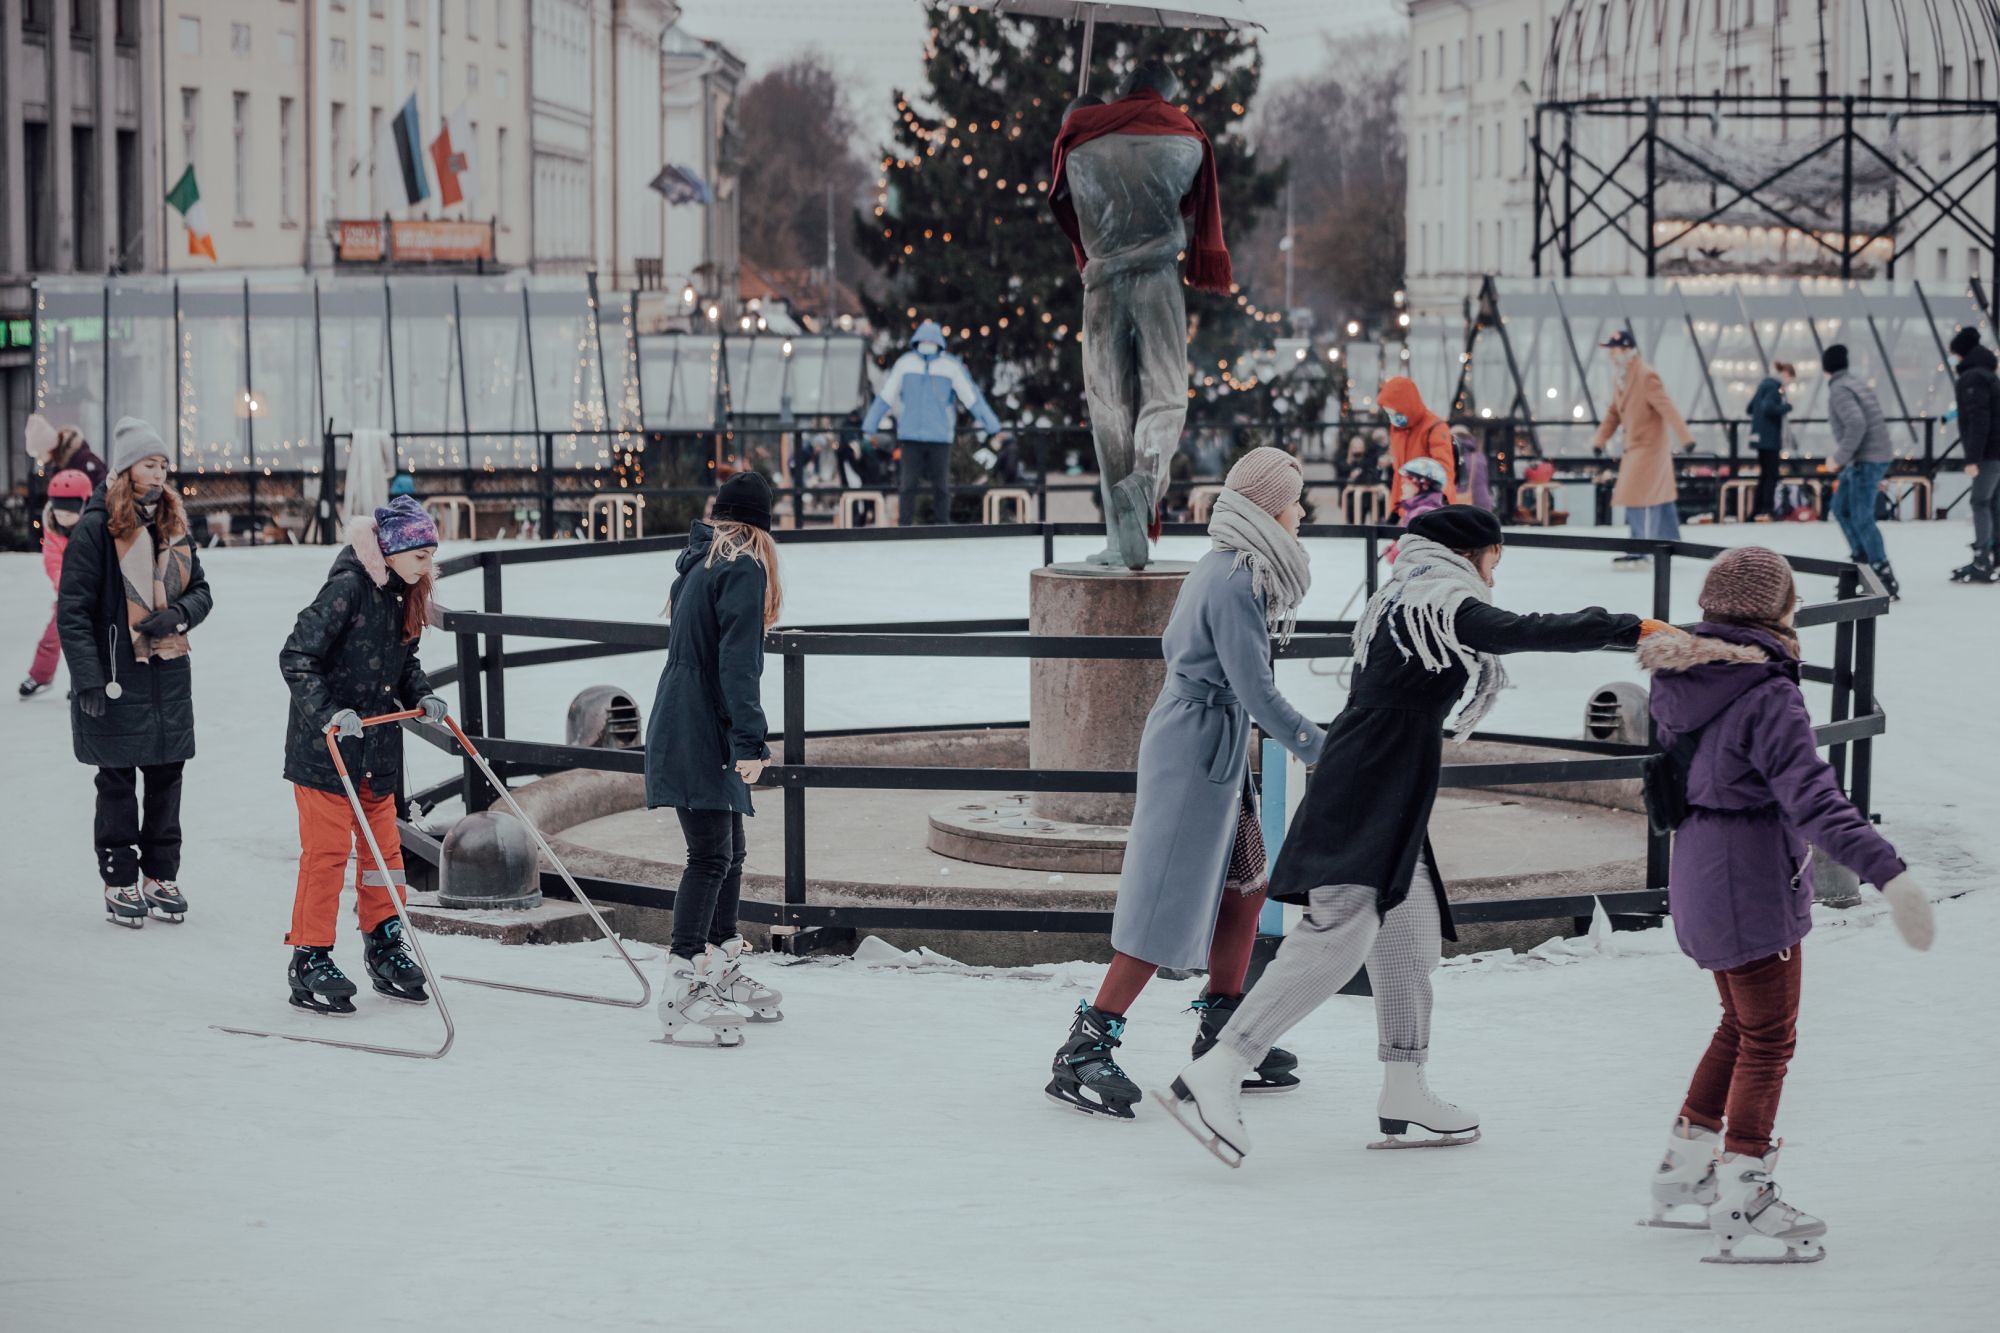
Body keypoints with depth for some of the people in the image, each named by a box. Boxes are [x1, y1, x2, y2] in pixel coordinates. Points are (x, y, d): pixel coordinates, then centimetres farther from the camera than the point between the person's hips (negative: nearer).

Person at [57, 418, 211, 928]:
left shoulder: (174, 525, 9)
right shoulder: (95, 528, -11)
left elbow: (200, 590, 15)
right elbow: (73, 610, -12)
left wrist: (177, 615, -9)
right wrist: (89, 680, -18)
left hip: (169, 674, 6)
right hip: (117, 674, -6)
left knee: (166, 776, 10)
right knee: (118, 781, 2)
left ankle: (160, 876, 21)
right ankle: (120, 882, 11)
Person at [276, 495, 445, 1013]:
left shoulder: (403, 593, 7)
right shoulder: (348, 587, -19)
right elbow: (296, 658, -20)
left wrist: (422, 696, 1)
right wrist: (328, 713, -30)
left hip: (378, 746, 8)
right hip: (324, 744, -8)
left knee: (383, 843, 12)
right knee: (327, 849, -4)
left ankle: (384, 947, 24)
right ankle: (310, 960, 3)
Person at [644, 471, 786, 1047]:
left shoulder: (699, 558, 15)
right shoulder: (744, 568, -11)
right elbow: (737, 662, -19)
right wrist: (751, 741, -22)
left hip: (684, 725, 9)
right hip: (702, 734, -9)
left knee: (729, 850, 17)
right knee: (711, 858, -10)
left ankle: (724, 976, 27)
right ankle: (682, 995, -13)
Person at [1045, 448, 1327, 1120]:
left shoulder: (1221, 568, 10)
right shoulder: (1235, 581, -19)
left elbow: (1175, 645, 20)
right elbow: (1256, 692, -20)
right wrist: (1321, 748, -10)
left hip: (1212, 753, 10)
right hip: (1199, 755, -10)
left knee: (1243, 891, 14)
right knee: (1168, 907, -8)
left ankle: (1220, 1040, 22)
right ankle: (1083, 1052, -5)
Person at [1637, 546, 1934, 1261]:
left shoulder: (1680, 684, -1)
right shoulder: (1768, 697, -22)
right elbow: (1814, 798, -29)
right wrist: (1888, 872, -34)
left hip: (1697, 873, 8)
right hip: (1755, 881, -8)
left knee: (1743, 1024, 22)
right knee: (1768, 1038, 2)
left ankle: (1684, 1163, 27)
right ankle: (1741, 1194, 4)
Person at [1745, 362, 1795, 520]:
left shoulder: (1765, 383, 16)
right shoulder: (1774, 386, -12)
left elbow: (1751, 408, 21)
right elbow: (1768, 408, -25)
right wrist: (1787, 406, -12)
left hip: (1761, 437, 9)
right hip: (1769, 439, -9)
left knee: (1765, 474, 14)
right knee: (1772, 475, -6)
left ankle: (1757, 511, 15)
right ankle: (1767, 510, -9)